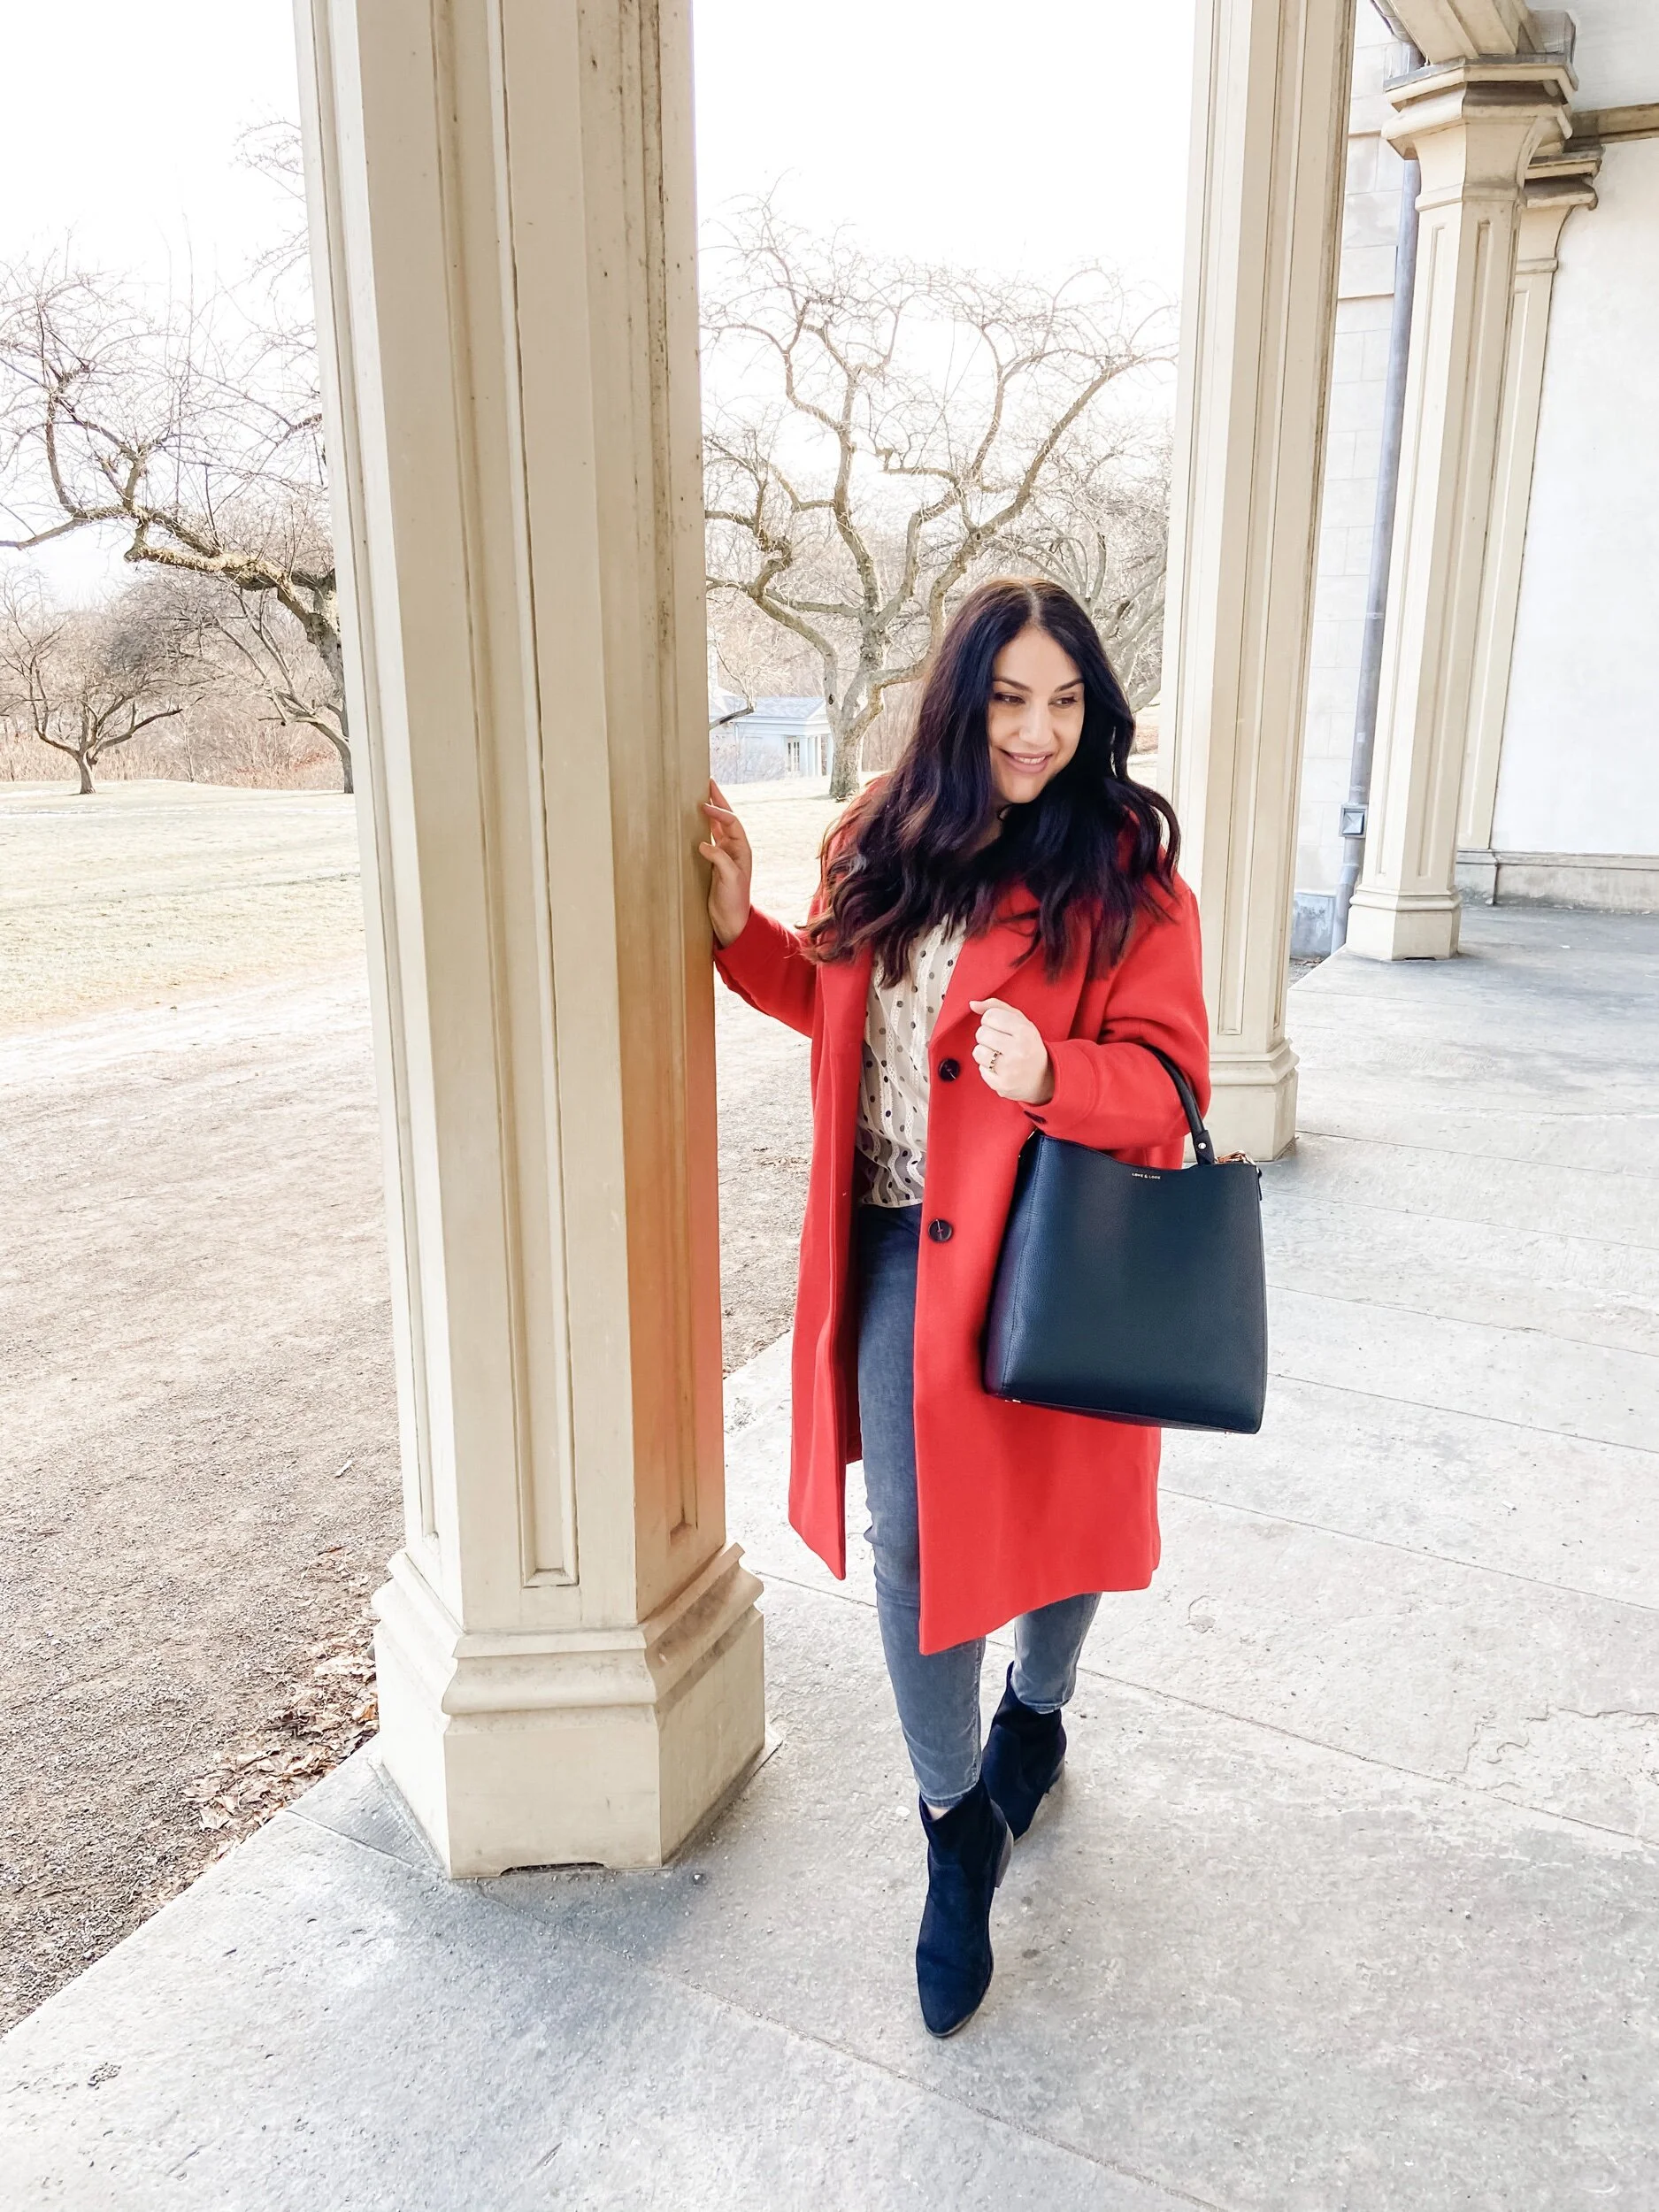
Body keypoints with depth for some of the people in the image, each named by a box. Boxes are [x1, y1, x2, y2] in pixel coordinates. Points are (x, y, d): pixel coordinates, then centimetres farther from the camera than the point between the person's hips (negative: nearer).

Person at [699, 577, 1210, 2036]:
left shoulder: (1125, 873, -10)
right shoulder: (884, 849, 3)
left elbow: (1167, 1074, -12)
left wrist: (1050, 1074, -31)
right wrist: (740, 927, 3)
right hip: (899, 1248, 3)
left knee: (1052, 1508, 15)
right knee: (910, 1535, 5)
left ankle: (1037, 1713, 49)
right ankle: (959, 1832, 27)